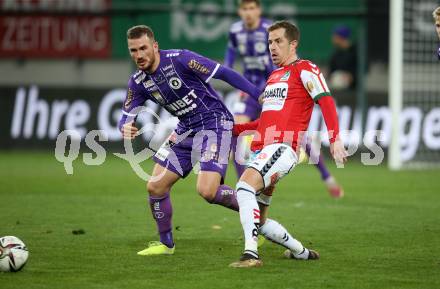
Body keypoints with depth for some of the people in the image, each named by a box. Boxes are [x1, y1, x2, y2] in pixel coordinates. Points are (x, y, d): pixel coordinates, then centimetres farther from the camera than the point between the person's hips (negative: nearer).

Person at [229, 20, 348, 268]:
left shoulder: (305, 70, 1)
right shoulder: (273, 76, 26)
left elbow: (326, 101, -11)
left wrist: (335, 139, -24)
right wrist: (235, 129, 29)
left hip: (283, 148, -9)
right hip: (262, 149, 9)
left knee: (245, 185, -32)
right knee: (258, 221, 8)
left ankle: (251, 254, -37)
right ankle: (302, 253, 27)